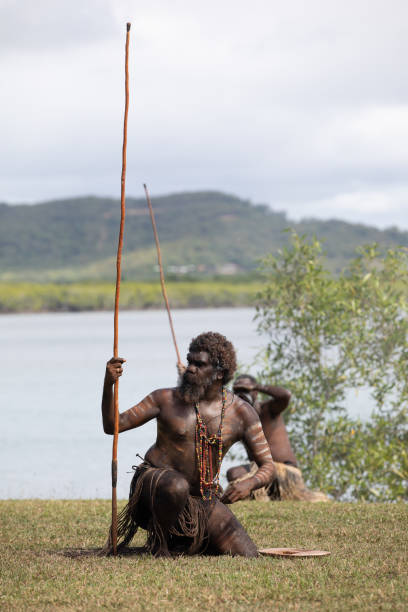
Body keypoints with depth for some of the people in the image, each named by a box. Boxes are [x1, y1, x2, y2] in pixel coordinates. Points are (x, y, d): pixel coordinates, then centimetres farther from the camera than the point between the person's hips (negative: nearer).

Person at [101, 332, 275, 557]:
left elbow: (267, 467, -3)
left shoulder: (242, 413, -4)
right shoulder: (166, 399, -7)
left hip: (204, 500, 4)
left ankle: (186, 539, 22)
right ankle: (158, 546, -13)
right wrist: (108, 386, -25)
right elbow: (112, 426, -7)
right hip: (154, 485, -4)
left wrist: (248, 484, -27)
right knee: (176, 487, -41)